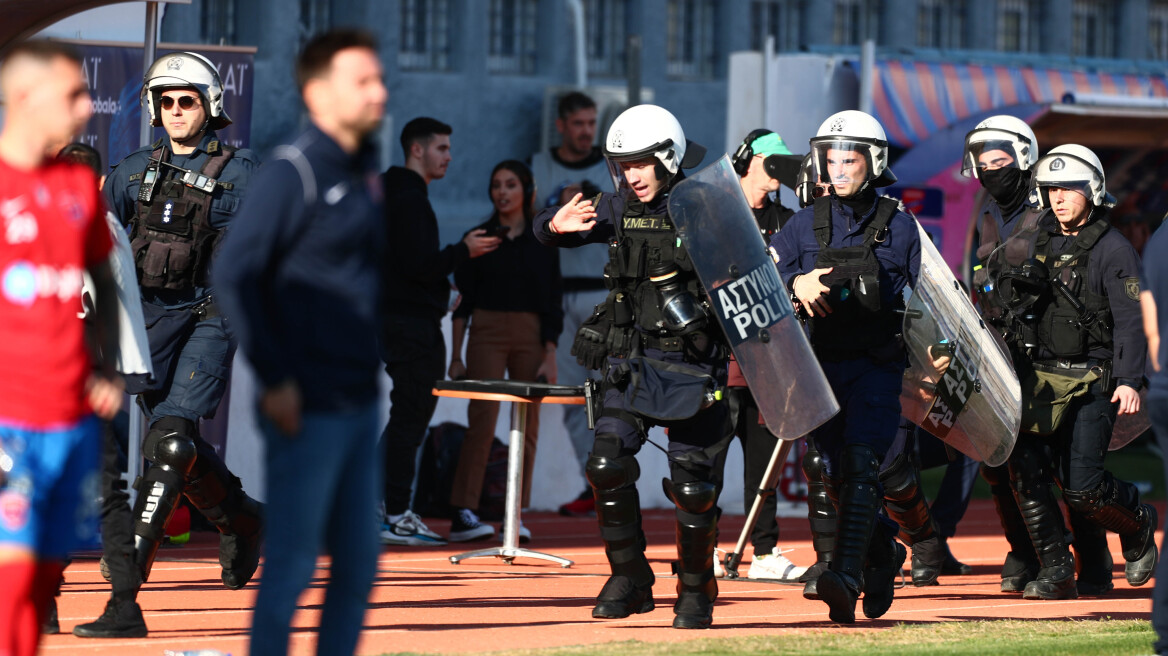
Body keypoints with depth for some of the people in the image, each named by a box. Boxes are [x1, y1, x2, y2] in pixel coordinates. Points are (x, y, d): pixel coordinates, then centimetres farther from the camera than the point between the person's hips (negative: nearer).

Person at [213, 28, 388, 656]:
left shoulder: (367, 173, 12)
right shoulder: (292, 174, -12)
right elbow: (235, 273, -17)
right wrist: (275, 379, -18)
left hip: (361, 406, 8)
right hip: (308, 409, -8)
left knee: (358, 562, 11)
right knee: (292, 565, -3)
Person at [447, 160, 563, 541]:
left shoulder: (542, 242, 7)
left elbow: (552, 306, 5)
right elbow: (463, 302, 7)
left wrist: (550, 357, -3)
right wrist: (456, 356, 1)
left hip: (530, 338, 1)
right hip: (486, 335, -1)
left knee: (527, 425, 1)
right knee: (482, 420, -13)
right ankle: (463, 513, -17)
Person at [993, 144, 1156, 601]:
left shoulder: (1112, 250, -6)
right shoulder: (1034, 243, 13)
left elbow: (1131, 319, -11)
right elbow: (1015, 302, 24)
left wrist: (1129, 381, -20)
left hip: (1093, 383, -6)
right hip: (1039, 378, 6)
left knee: (1082, 486, -11)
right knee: (1025, 468, -9)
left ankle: (1138, 525, 20)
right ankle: (1056, 571, 0)